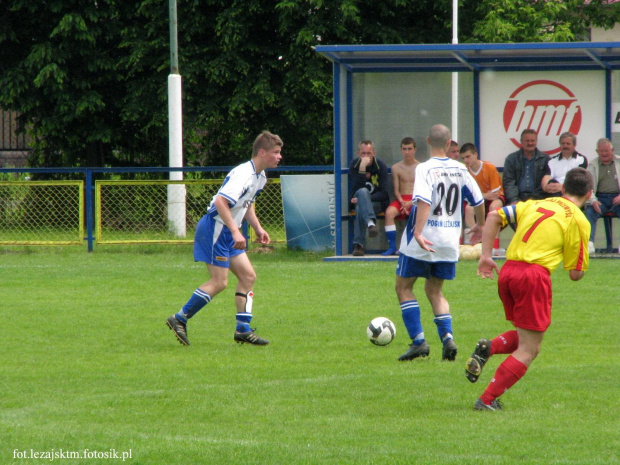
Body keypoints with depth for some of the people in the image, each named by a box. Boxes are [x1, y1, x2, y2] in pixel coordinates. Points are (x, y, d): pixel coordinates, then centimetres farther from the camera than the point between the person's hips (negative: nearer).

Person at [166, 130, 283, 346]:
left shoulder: (259, 177, 12)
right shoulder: (243, 174, -21)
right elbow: (221, 201, -30)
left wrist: (258, 228, 16)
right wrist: (235, 231, -33)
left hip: (228, 232, 10)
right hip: (216, 229, -10)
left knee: (248, 276, 6)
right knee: (219, 282, -10)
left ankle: (243, 329, 8)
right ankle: (180, 319, -1)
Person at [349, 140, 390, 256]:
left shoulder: (381, 166, -4)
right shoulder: (354, 165, -2)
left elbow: (383, 193, -8)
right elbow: (356, 189, -16)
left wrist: (364, 199, -20)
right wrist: (362, 169, -27)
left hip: (377, 203, -1)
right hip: (358, 200, 1)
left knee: (360, 208, -35)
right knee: (363, 191, -36)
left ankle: (358, 244, -40)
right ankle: (371, 223, -57)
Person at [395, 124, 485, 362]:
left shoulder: (425, 169, -12)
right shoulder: (460, 169, 4)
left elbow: (424, 201, -26)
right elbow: (478, 200, 12)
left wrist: (418, 233, -33)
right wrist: (480, 225, 30)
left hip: (423, 240, -5)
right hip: (450, 241, 5)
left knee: (403, 287, 9)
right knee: (434, 290, 18)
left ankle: (418, 341, -2)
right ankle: (447, 338, -2)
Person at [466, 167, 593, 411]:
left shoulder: (535, 204, 18)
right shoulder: (578, 220, 2)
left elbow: (493, 216, 10)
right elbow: (576, 273, 2)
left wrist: (485, 256, 9)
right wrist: (582, 261, 24)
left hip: (507, 271, 6)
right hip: (534, 276, -6)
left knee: (526, 338, 24)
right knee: (528, 350, 2)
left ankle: (489, 348, -5)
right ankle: (487, 400, -7)